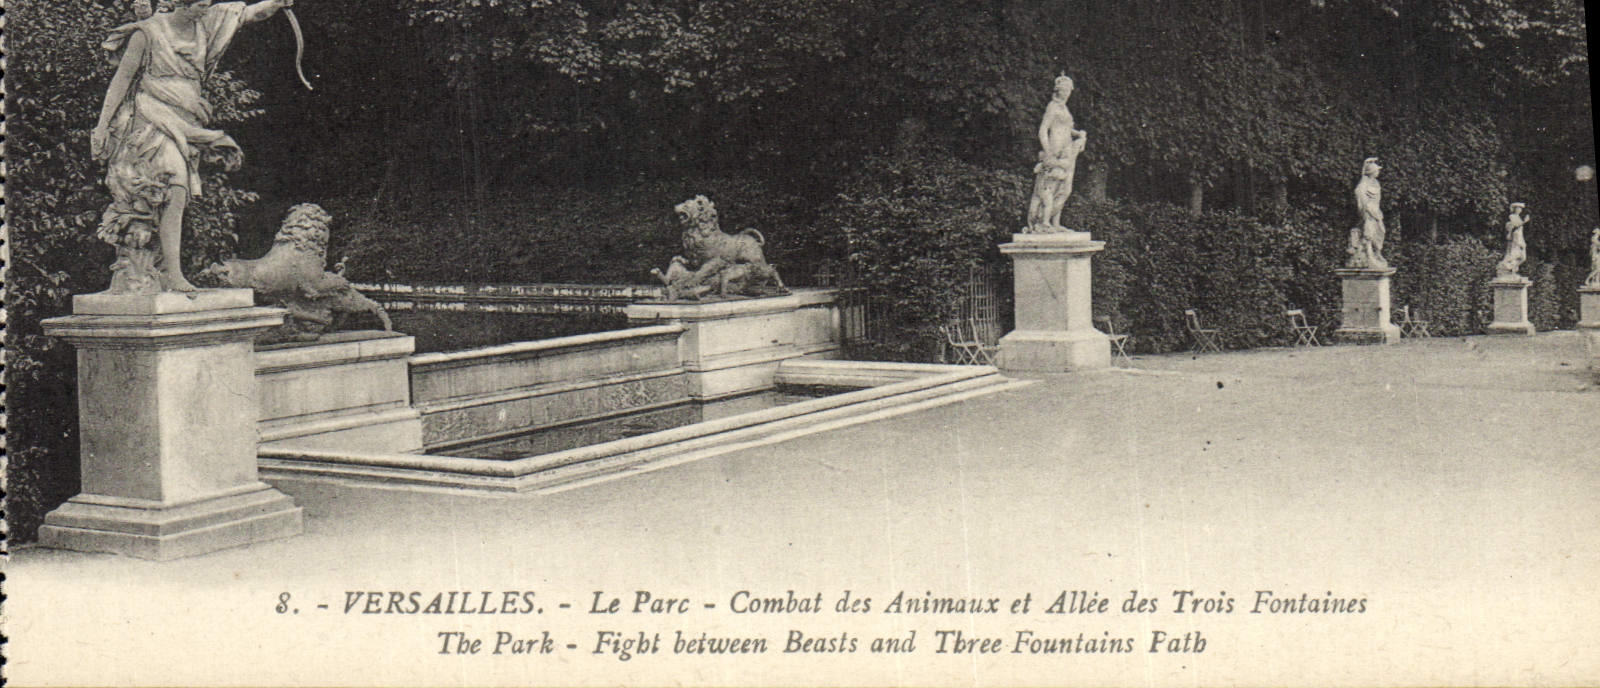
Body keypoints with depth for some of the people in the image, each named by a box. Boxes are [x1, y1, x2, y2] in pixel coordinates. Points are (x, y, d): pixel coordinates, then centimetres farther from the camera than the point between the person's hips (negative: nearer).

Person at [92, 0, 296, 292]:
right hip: (152, 121, -7)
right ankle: (172, 273, -25)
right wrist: (103, 123, -6)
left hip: (185, 124, 7)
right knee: (175, 185, -22)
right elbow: (122, 78, -3)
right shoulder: (148, 33, -6)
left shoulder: (205, 26, 10)